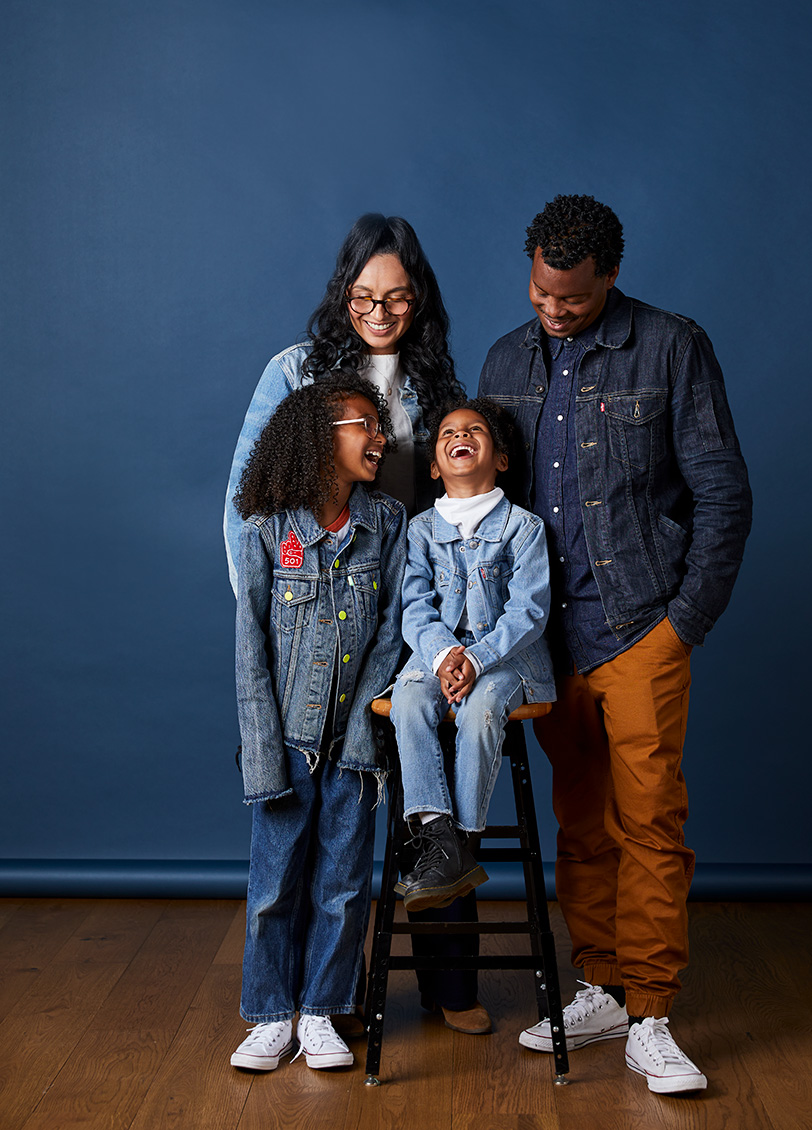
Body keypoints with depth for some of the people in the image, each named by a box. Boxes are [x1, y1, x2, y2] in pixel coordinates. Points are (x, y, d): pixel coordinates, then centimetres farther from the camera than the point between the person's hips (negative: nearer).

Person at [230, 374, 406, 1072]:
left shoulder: (388, 523, 2)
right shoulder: (267, 534, -4)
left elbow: (390, 629, -1)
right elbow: (252, 650, -4)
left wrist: (362, 723, -10)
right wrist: (264, 752, -10)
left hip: (352, 734, 2)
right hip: (289, 734, -2)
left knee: (343, 884, 7)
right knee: (276, 882, 4)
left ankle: (321, 1013, 22)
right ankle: (273, 1015, 19)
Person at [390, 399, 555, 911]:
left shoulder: (522, 526, 2)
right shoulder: (422, 528, 11)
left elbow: (527, 611, -7)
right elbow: (416, 607, 2)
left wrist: (477, 658, -22)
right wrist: (444, 653, -19)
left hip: (505, 655, -2)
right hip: (438, 651, 3)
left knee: (480, 708, -34)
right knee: (408, 702, -29)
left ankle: (461, 840, -23)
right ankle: (436, 835, -31)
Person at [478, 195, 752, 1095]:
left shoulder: (672, 349, -2)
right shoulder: (507, 361, 12)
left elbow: (723, 495, -2)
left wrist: (687, 620, -6)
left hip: (639, 629, -4)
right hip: (546, 634, 4)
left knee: (649, 820, -4)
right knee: (580, 822, 11)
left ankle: (650, 1020, 6)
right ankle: (601, 993, 23)